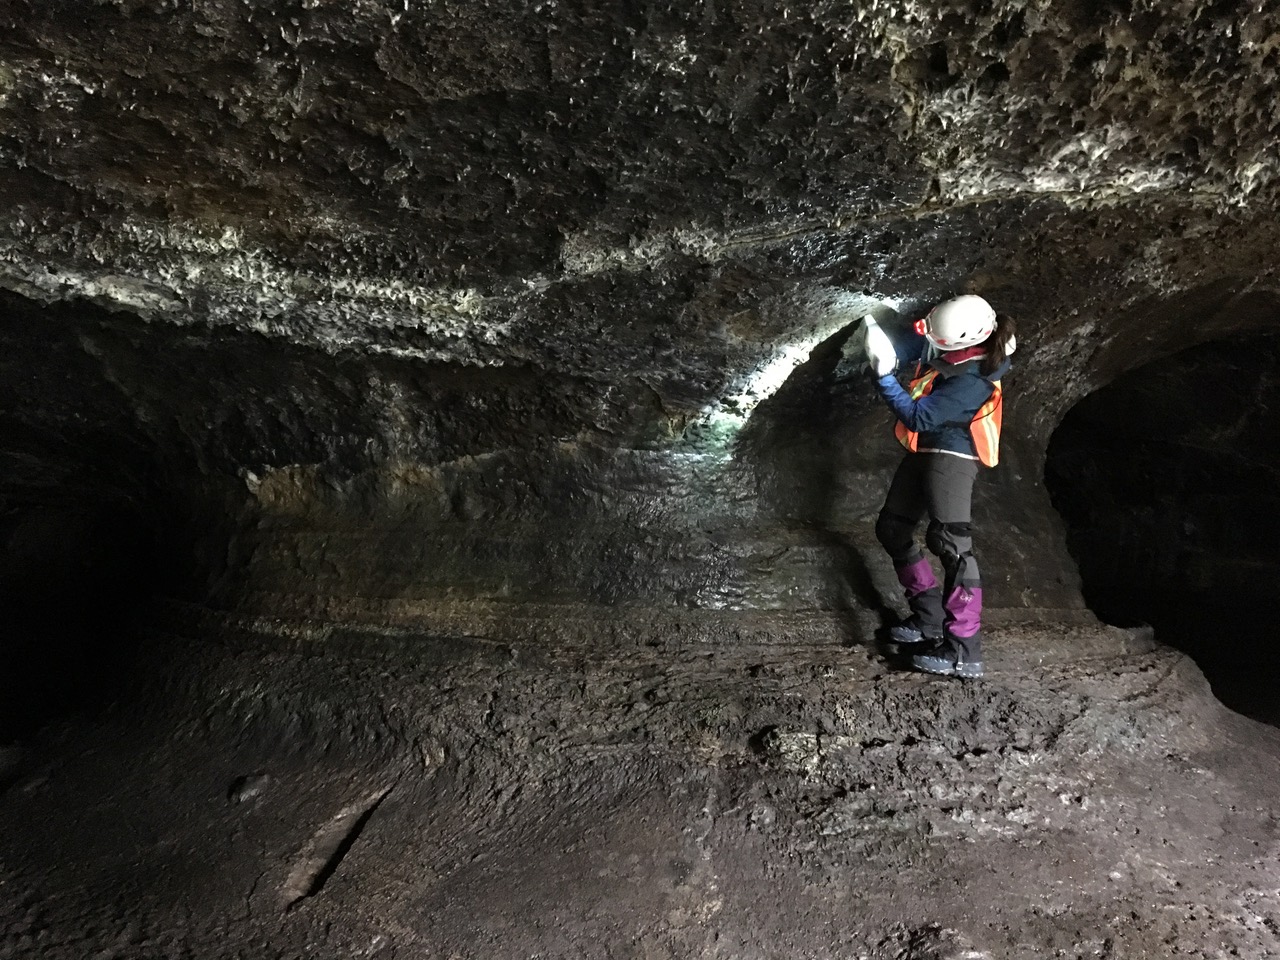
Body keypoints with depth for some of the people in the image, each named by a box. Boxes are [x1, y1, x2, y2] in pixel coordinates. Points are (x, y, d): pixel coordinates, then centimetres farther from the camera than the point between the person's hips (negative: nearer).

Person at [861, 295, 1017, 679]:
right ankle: (929, 618, 22)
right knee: (892, 529, 13)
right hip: (923, 453, 10)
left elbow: (917, 416, -26)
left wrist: (884, 374, -27)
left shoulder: (971, 383, -25)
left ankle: (964, 652, -19)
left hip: (951, 458, -10)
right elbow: (918, 345, 18)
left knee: (949, 541, -20)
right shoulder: (953, 352, -2)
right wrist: (889, 350, -3)